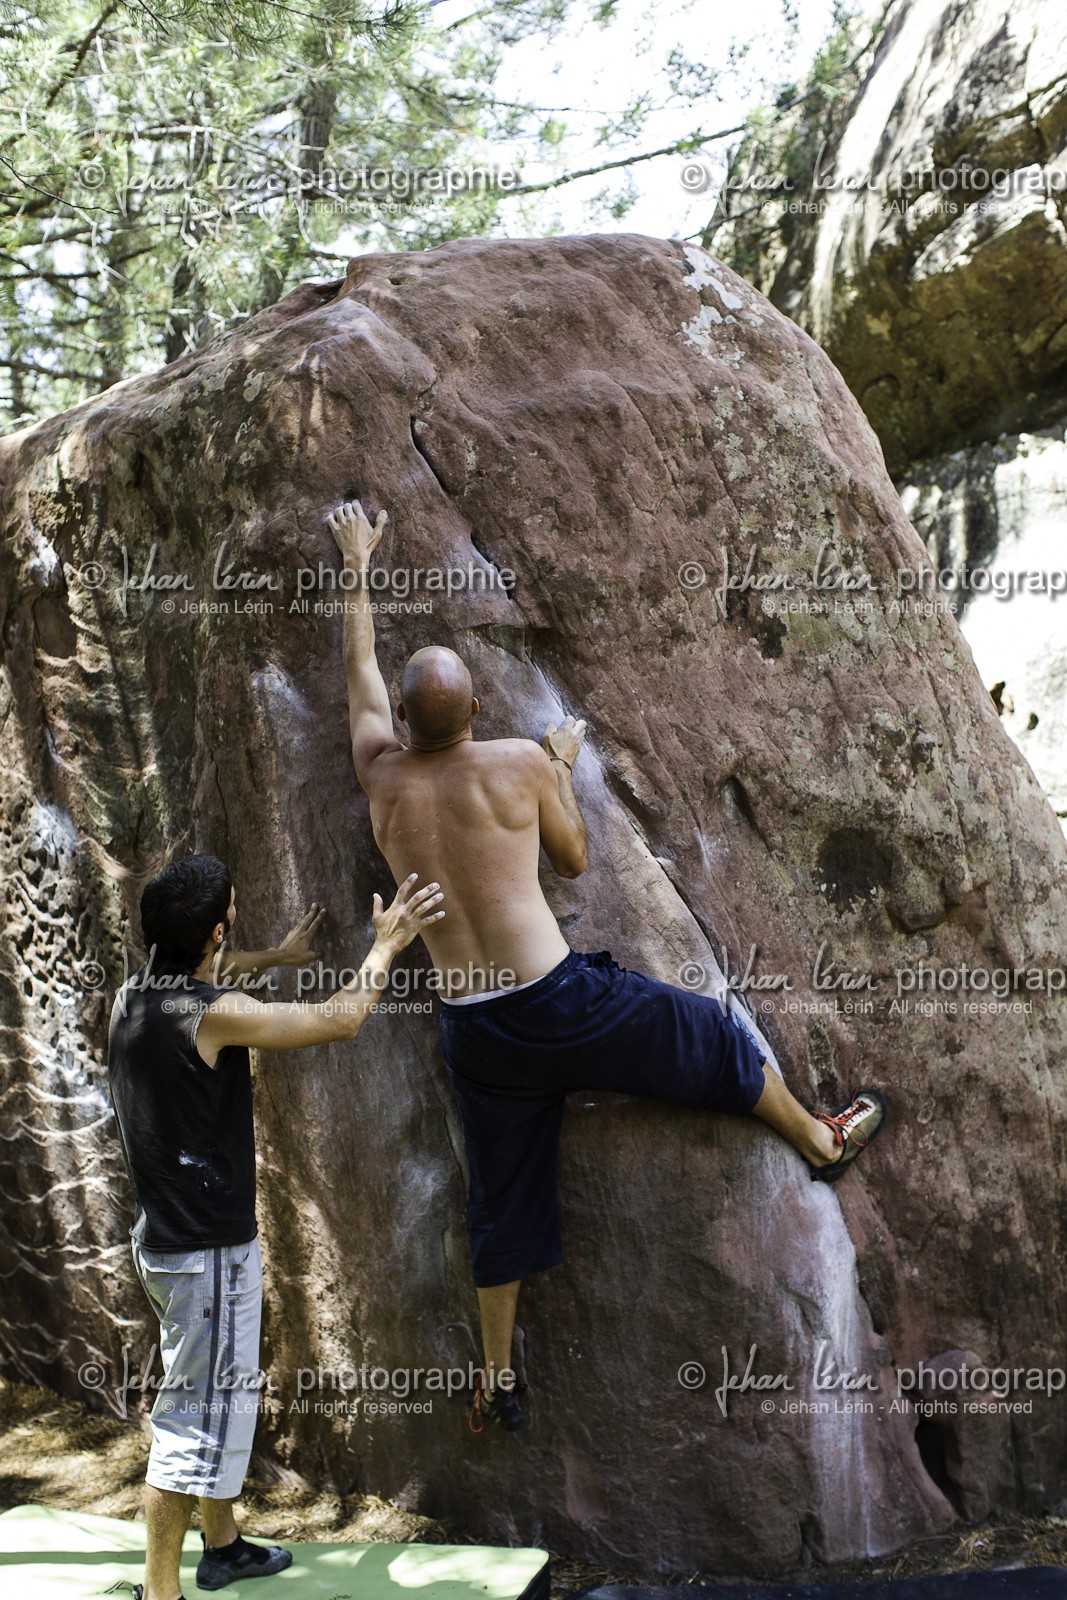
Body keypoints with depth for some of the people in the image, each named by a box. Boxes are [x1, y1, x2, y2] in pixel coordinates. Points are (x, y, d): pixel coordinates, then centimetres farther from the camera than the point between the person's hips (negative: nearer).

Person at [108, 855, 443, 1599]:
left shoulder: (134, 996, 1)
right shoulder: (215, 1015, -24)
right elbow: (342, 1017, -17)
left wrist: (275, 957, 36)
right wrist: (386, 945, -3)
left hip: (168, 1233, 9)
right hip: (208, 1249, -9)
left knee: (228, 1394, 22)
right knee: (198, 1415, 0)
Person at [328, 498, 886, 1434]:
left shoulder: (381, 775, 0)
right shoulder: (520, 764, -9)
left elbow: (360, 671, 17)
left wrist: (358, 567, 29)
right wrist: (563, 765, 20)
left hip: (473, 1033, 4)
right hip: (559, 1003, -4)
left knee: (503, 1198, 18)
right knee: (712, 1035, 20)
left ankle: (498, 1378, 27)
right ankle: (822, 1142, 40)